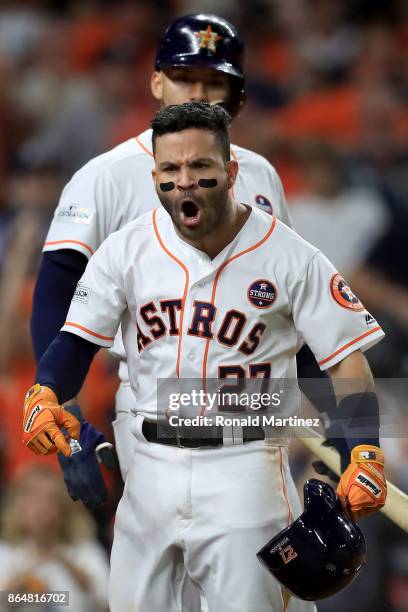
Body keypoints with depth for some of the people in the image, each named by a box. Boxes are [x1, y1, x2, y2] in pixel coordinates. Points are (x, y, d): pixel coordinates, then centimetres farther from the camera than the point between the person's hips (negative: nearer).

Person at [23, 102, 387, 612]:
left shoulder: (290, 258, -6)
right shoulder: (126, 250, 2)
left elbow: (347, 359, -5)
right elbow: (79, 340, 5)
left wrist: (364, 455, -19)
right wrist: (44, 394, -17)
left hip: (243, 469, -3)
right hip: (151, 469, 3)